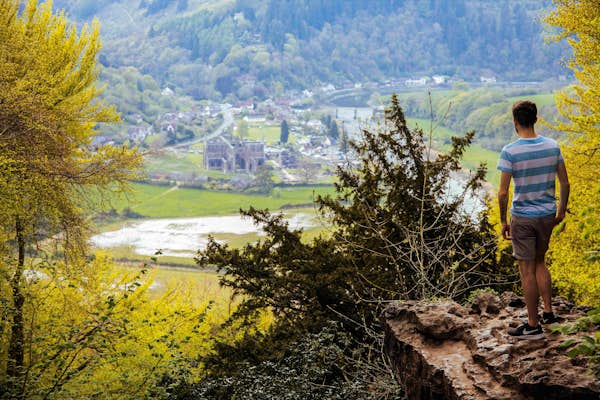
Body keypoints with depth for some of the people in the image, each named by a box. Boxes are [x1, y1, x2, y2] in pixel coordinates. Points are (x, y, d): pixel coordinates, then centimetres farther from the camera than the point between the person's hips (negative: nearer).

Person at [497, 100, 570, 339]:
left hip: (522, 218, -5)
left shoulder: (510, 152, -16)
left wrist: (503, 221, -5)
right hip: (548, 214, 5)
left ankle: (533, 325, 11)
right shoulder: (552, 147, -2)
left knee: (527, 270, 4)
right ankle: (548, 312, 25)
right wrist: (561, 211, 16)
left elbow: (503, 192, -16)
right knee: (539, 262, 24)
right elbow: (564, 183, 4)